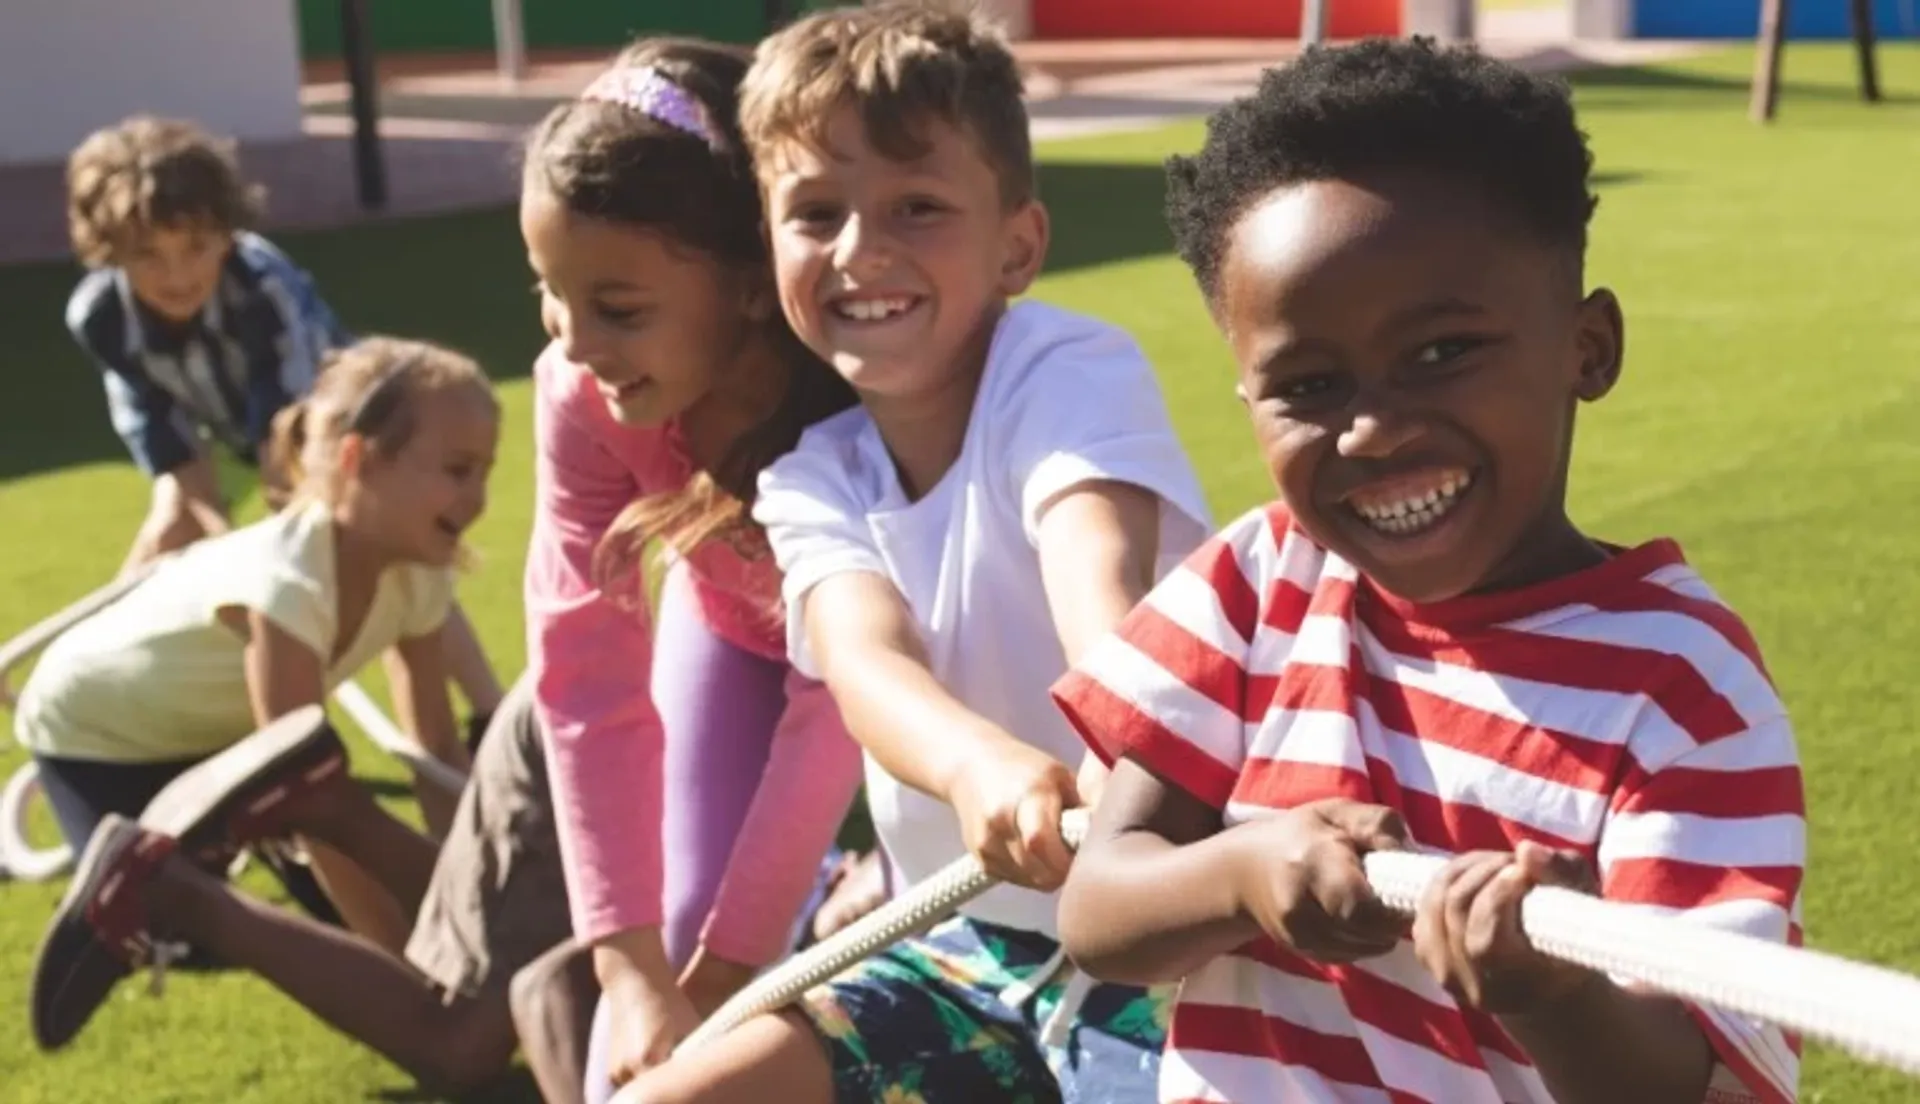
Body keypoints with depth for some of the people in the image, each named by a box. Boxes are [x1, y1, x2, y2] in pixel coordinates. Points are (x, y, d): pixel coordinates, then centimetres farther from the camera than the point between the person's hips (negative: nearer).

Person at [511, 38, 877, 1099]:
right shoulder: (582, 397, -32)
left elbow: (837, 701, -34)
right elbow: (587, 676, -30)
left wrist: (728, 964, -31)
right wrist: (630, 967, -35)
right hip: (735, 623, 2)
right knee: (675, 936, -6)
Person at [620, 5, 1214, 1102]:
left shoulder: (1069, 372, -13)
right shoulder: (811, 477, -1)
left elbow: (1102, 594, -34)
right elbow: (864, 664, -23)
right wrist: (980, 764, -47)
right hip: (961, 952, 5)